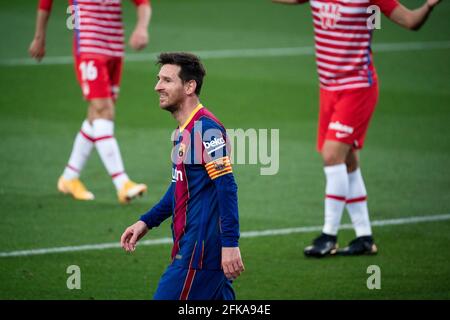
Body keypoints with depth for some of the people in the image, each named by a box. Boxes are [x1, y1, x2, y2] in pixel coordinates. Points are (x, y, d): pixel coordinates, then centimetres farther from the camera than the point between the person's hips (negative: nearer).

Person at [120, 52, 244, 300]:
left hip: (199, 251, -9)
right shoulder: (184, 130, 15)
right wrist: (146, 222, 25)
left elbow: (227, 187, -21)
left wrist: (229, 244, -25)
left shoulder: (205, 129, -15)